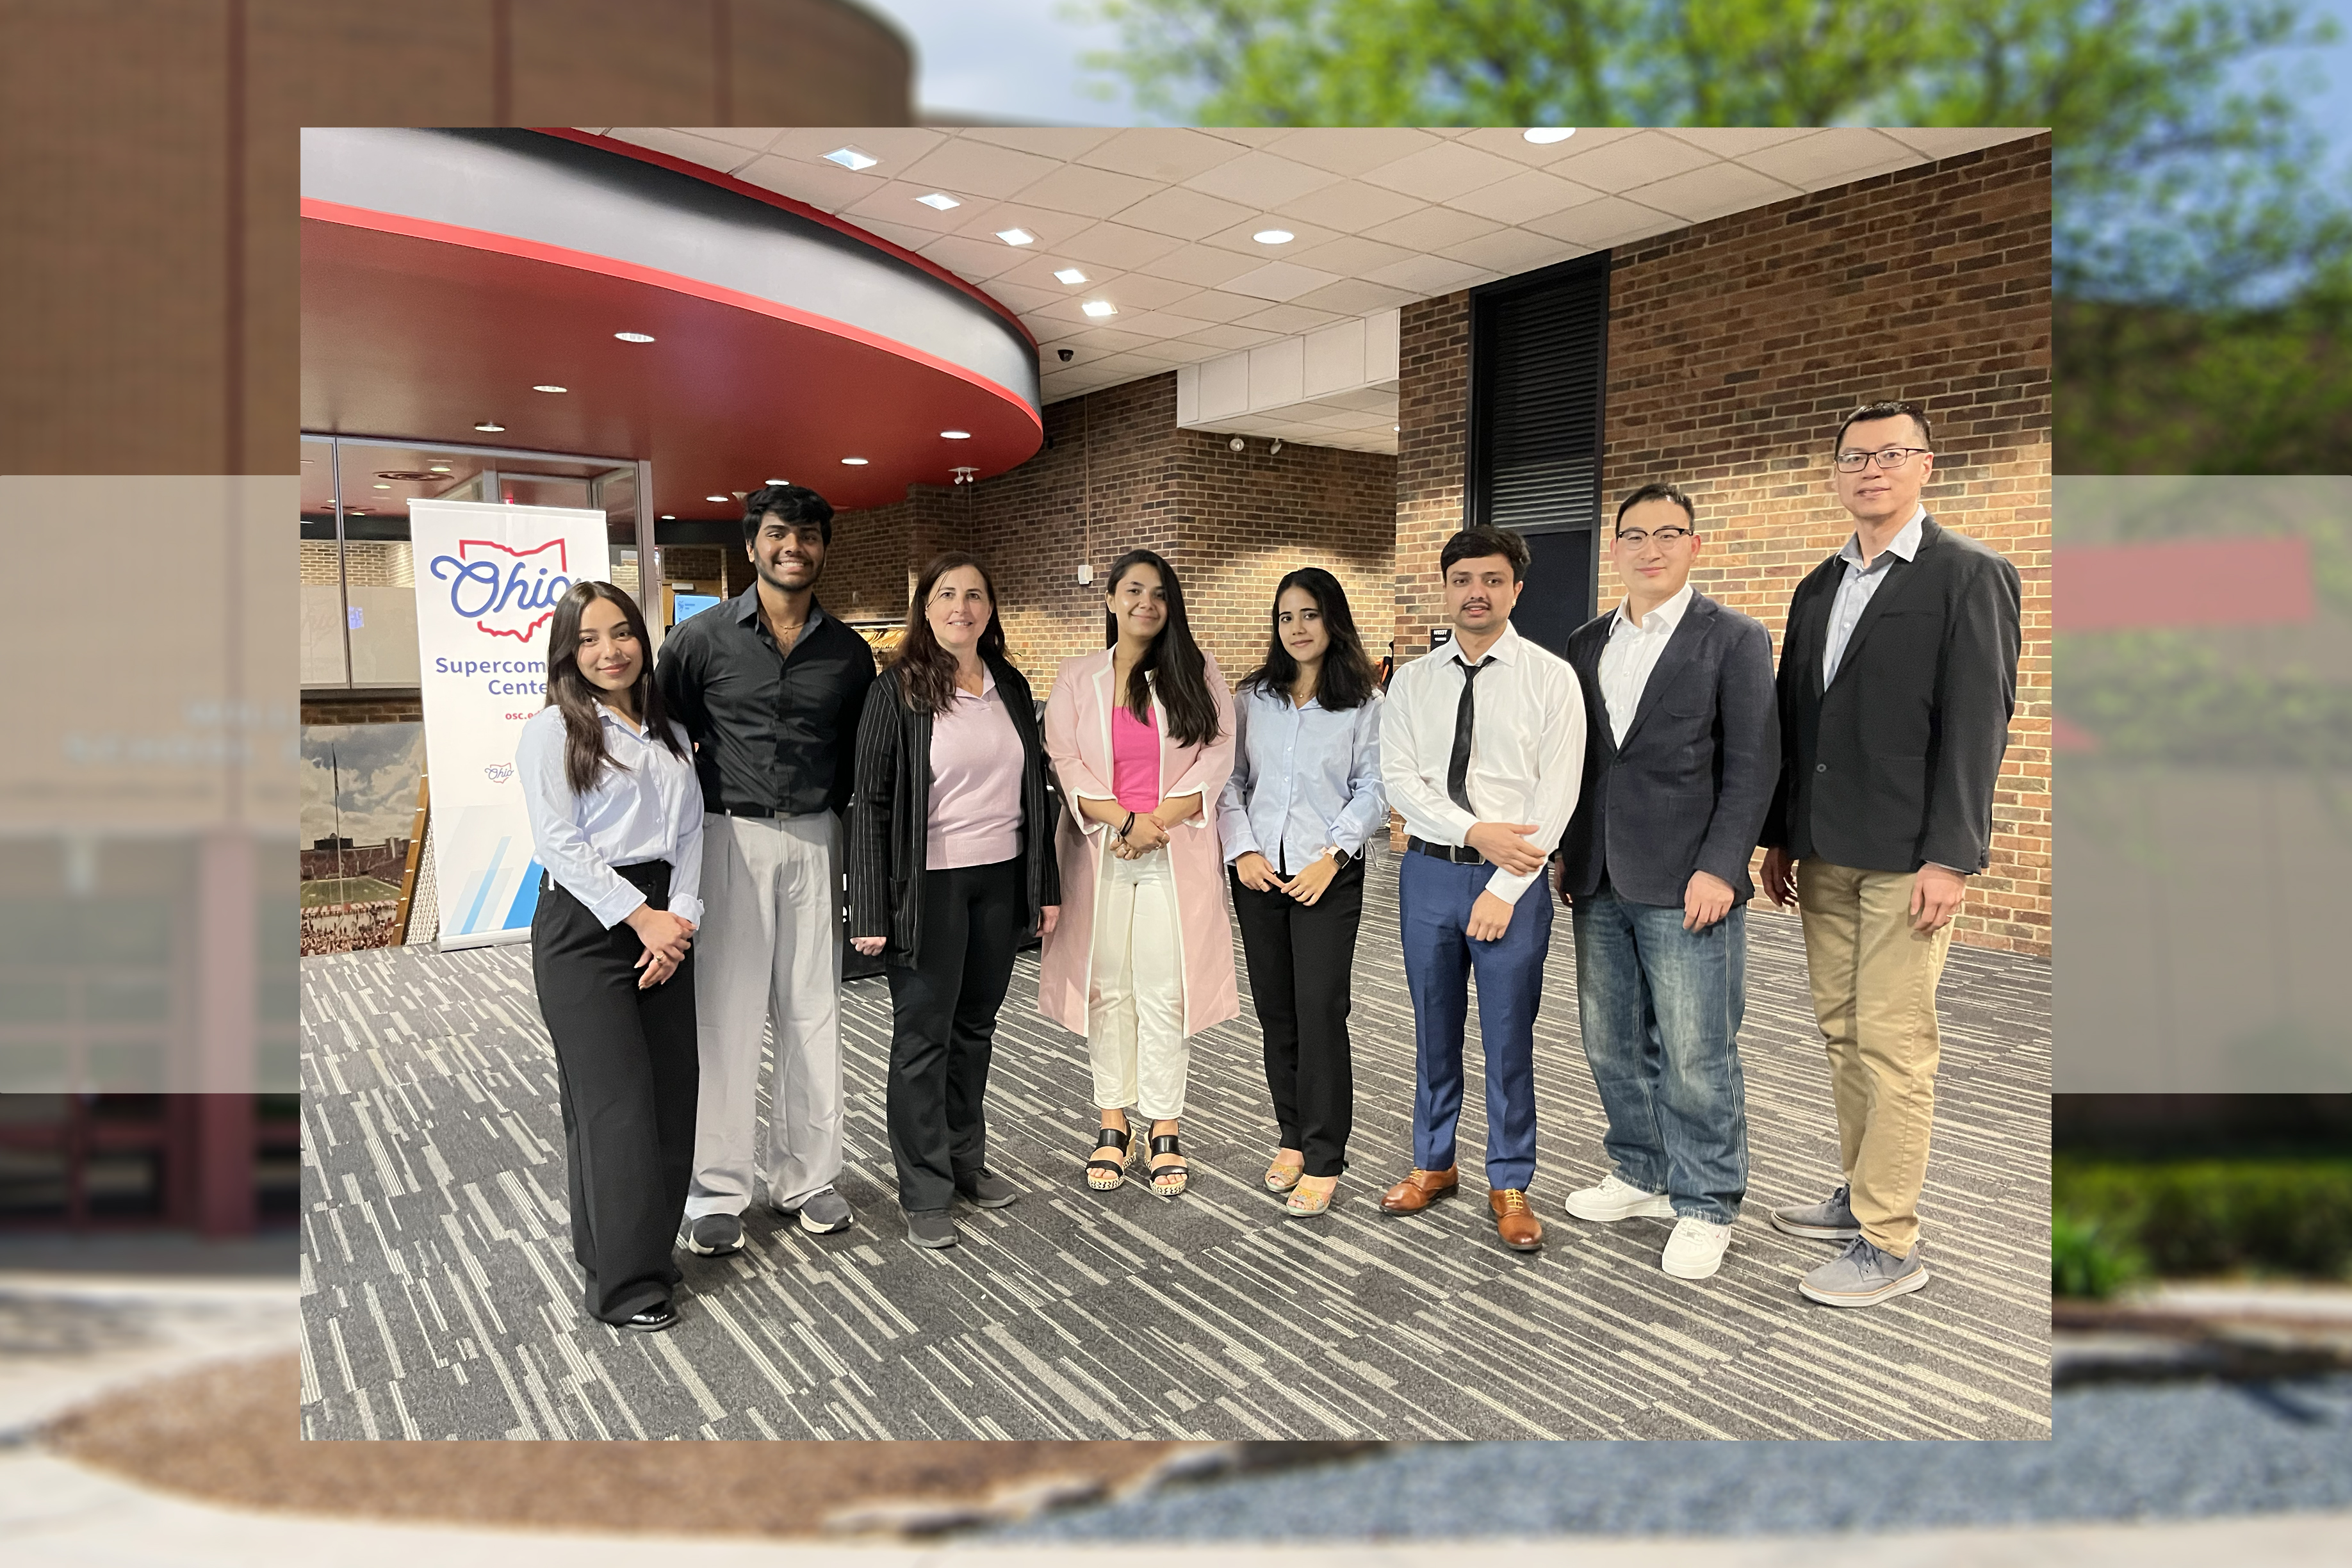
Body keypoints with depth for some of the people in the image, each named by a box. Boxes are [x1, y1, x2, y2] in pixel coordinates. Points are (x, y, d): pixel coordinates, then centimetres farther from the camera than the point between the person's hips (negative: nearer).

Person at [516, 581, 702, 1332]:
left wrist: (682, 917, -6)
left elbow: (690, 831, 9)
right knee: (616, 1099, -5)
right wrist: (642, 917, -13)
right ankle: (620, 1280, 5)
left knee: (674, 1091, 4)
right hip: (584, 925, -5)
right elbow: (560, 842, -10)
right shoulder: (554, 729, -2)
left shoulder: (669, 735, 15)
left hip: (663, 923, 6)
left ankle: (648, 1244, 21)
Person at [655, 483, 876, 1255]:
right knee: (724, 1013, 0)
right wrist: (691, 818, 0)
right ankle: (720, 1187, 13)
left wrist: (834, 821, 7)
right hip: (729, 837, -3)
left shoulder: (848, 653, 6)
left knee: (812, 1011, 8)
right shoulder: (702, 639, -2)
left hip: (815, 842, 3)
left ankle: (804, 1175, 21)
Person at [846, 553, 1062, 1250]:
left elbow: (1034, 787, 12)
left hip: (1001, 879, 5)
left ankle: (966, 1160, 30)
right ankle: (924, 1193, 14)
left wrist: (1046, 883, 10)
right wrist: (872, 910, -13)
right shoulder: (896, 691, -8)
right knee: (923, 1035, 4)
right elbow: (870, 801, -9)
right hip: (930, 884, -5)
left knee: (976, 1024, 16)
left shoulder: (1010, 688, 7)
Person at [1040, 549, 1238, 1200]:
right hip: (1100, 851, 1)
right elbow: (1066, 761, -1)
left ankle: (1165, 1129, 11)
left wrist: (1157, 822, -12)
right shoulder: (1077, 679, 7)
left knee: (1165, 990, 0)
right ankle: (1112, 1123, 17)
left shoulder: (1198, 674, 6)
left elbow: (1216, 756, -1)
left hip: (1175, 855, -1)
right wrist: (1124, 821, -15)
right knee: (1107, 987, 6)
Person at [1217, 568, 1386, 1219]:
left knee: (1320, 1012, -7)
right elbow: (1230, 781, 8)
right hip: (1258, 872, 4)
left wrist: (1331, 857, -11)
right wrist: (1241, 850, -4)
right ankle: (1293, 1137, 23)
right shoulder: (1251, 698, 9)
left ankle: (1323, 1162, 2)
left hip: (1328, 874, -3)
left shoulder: (1365, 702, 0)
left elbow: (1373, 791, -2)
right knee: (1275, 1011, 9)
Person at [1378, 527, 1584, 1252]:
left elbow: (1557, 793, -9)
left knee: (1510, 1038, 5)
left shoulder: (1551, 678, -3)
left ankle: (1510, 1185, 20)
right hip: (1428, 871, 3)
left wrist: (1505, 889, -14)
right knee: (1434, 1030, 14)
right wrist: (1476, 830, -15)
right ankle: (1433, 1163, 30)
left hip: (1512, 877, -3)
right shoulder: (1411, 682, 6)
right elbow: (1398, 779, -1)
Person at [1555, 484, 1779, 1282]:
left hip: (1685, 888, -5)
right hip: (1600, 885, 6)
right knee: (1613, 1045, 13)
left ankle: (1705, 1203, 15)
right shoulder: (1586, 644, 14)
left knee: (1696, 1054, 0)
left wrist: (1718, 868, -14)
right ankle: (1642, 1173, 30)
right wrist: (1567, 855, 11)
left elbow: (1753, 764, -7)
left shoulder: (1734, 639, -2)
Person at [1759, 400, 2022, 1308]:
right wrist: (1779, 838, 15)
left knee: (1894, 1046, -4)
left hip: (1905, 857, -7)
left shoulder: (1970, 576, -4)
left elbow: (1979, 722, -11)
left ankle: (1890, 1243, 5)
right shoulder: (1819, 588, 16)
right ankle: (1860, 1196, 27)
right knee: (1843, 1033, 13)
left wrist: (1948, 857, -17)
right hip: (1823, 854, 7)